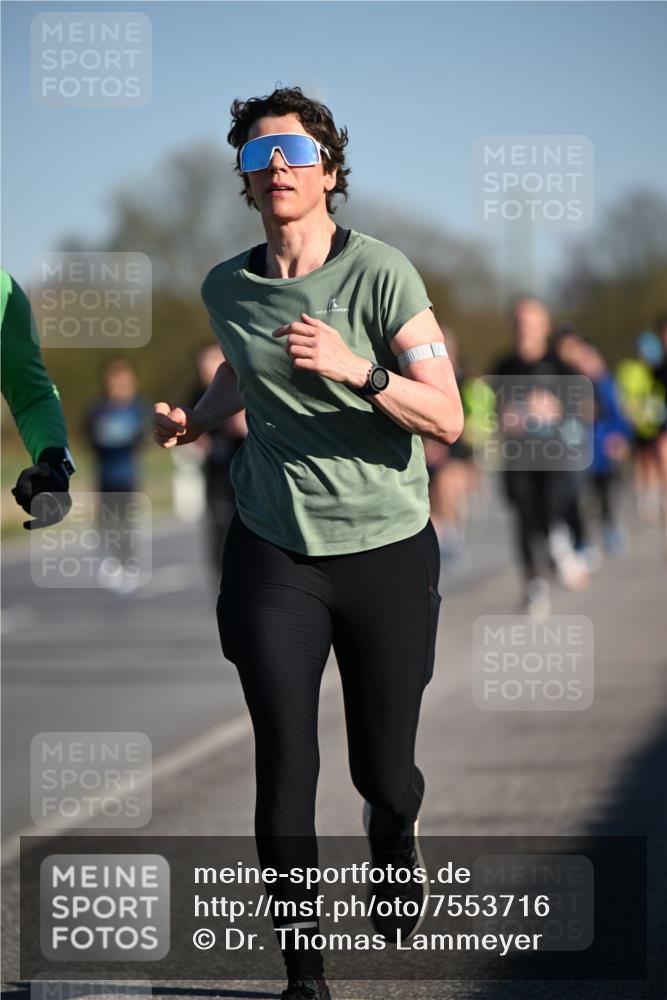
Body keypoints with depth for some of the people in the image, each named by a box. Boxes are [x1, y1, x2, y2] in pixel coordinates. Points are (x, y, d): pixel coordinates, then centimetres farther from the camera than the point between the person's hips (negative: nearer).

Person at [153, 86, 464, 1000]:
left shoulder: (380, 273, -10)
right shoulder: (227, 288, 2)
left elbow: (447, 419, -15)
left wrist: (356, 370, -28)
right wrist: (195, 420, 12)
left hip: (386, 551, -2)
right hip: (276, 554, 2)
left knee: (384, 774, 8)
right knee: (285, 769, -7)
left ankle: (395, 838, 46)